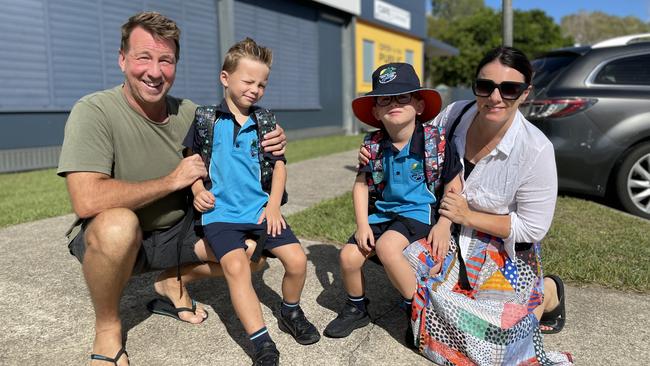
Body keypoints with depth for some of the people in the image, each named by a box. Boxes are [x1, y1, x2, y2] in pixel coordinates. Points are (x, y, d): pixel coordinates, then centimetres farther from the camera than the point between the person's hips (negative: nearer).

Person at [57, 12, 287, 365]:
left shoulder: (190, 113, -4)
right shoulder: (93, 111, -21)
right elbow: (86, 200, -32)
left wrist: (268, 146, -14)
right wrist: (171, 180, -24)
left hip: (176, 232, 5)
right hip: (109, 236, -5)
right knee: (119, 223, -39)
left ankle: (173, 282, 17)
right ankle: (106, 328, -9)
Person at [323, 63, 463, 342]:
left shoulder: (435, 143, -13)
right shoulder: (374, 145, -3)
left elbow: (454, 188, -5)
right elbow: (361, 184, 4)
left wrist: (444, 225, -16)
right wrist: (362, 224, -6)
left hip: (420, 210, -4)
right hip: (383, 211, 5)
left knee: (386, 246, -31)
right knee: (349, 256, -10)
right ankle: (356, 309, 21)